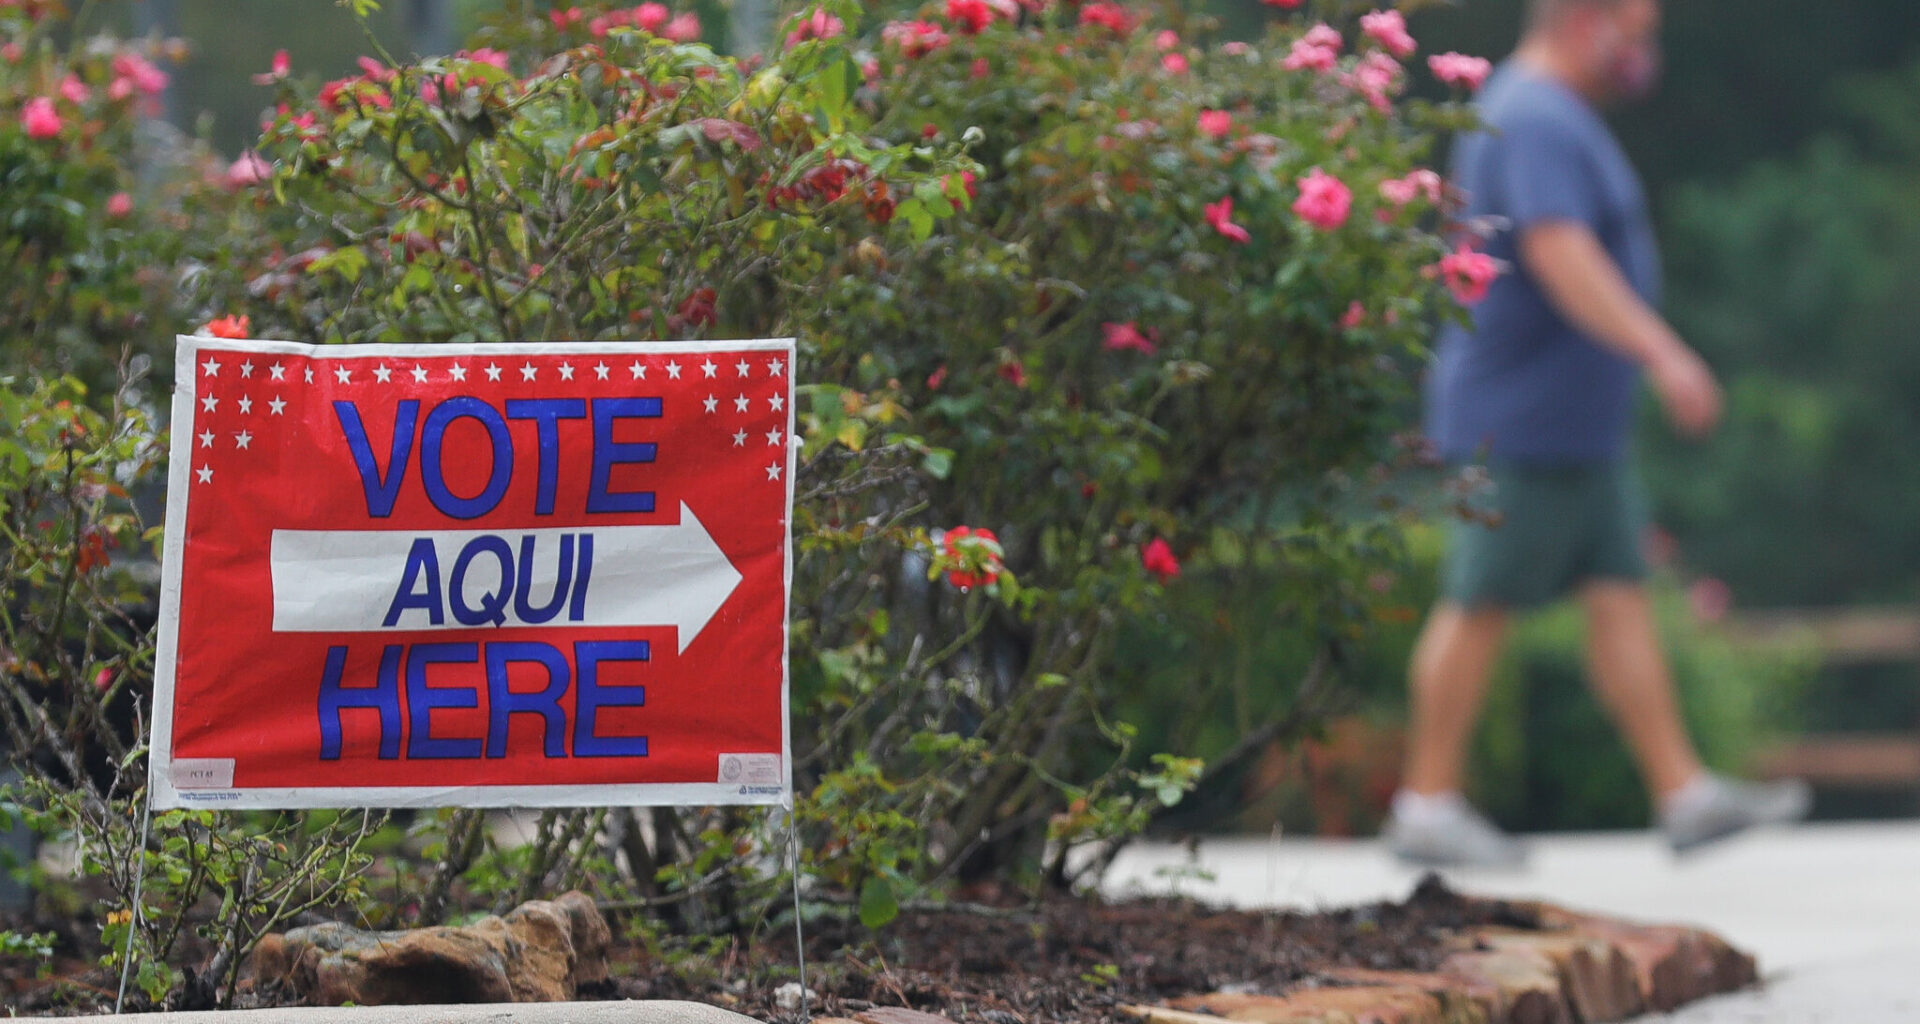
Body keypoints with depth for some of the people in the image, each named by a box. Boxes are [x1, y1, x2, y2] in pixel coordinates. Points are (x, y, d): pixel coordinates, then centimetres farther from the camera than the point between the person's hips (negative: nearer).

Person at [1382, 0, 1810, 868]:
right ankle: (1426, 806, 2)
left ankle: (1684, 793, 3)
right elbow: (1560, 256, -30)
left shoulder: (1544, 115, 18)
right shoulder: (1536, 122, -17)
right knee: (1481, 605, -4)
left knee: (1621, 598, 5)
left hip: (1575, 429, 10)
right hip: (1523, 426, -10)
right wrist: (1662, 353, -37)